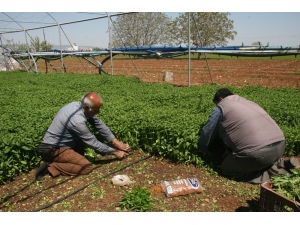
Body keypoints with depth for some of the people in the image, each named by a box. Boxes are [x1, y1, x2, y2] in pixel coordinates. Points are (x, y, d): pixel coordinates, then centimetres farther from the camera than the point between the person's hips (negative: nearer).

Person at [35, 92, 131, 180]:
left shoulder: (77, 105, -6)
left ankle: (77, 157, 9)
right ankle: (50, 167, -10)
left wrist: (116, 142, -1)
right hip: (54, 149, -9)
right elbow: (93, 143, -19)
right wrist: (115, 152, -9)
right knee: (87, 167, -16)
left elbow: (100, 125, 0)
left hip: (60, 142, 9)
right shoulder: (77, 120, -30)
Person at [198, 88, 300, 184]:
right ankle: (285, 164, 15)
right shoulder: (249, 102, 29)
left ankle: (267, 173, 0)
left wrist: (203, 151, 30)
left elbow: (207, 132, 12)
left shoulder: (221, 107, 7)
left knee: (226, 169, 13)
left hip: (258, 151, -8)